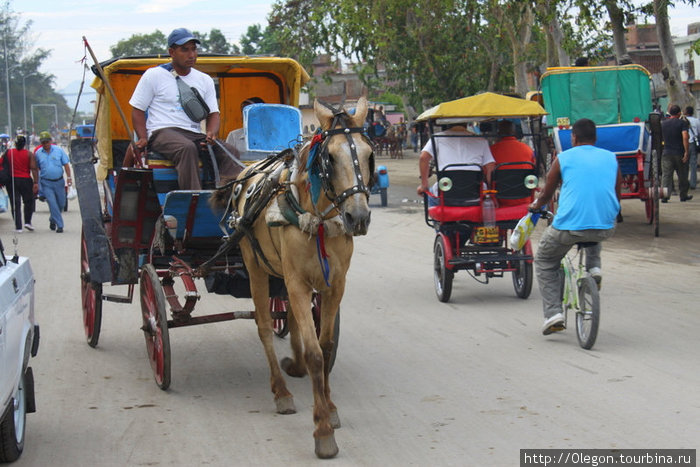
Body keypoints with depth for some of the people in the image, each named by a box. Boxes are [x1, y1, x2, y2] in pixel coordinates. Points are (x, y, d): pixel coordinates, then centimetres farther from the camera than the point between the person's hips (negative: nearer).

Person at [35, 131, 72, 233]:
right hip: (46, 183, -1)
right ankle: (59, 225, -7)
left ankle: (53, 220, 33)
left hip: (59, 181, 1)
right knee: (52, 203, -11)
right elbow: (36, 168, 10)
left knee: (61, 203, 8)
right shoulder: (38, 153, 2)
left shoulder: (59, 150, -1)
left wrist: (69, 177, -7)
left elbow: (66, 164, 1)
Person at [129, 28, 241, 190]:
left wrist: (212, 134, -6)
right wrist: (143, 138, -10)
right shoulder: (153, 75, 7)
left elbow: (213, 114, 18)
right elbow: (137, 110, 8)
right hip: (162, 132, -5)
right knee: (187, 148, -38)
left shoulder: (205, 80, 20)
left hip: (195, 135, 5)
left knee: (229, 152, -23)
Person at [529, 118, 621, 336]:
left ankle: (553, 313, 9)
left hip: (569, 227, -3)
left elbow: (547, 195, 17)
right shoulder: (611, 158, 14)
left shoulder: (563, 158, 7)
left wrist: (535, 206, 39)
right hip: (606, 228, 3)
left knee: (544, 262, 22)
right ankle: (593, 267, 18)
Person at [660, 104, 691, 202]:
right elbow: (685, 137, -17)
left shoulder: (663, 123, 7)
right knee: (682, 176, 12)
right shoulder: (682, 123, -6)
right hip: (679, 153, -2)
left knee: (666, 175, -1)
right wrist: (686, 152, -17)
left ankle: (664, 195, -13)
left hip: (666, 153, 2)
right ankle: (683, 196, 21)